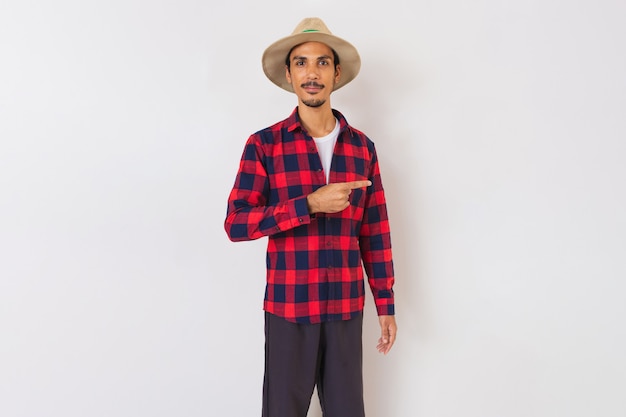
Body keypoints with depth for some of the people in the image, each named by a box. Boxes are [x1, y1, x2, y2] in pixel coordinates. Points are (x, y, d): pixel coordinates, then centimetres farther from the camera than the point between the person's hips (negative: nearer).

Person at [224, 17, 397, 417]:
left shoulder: (362, 147, 5)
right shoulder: (264, 144, -4)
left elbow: (375, 233, 8)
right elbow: (236, 224, -11)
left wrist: (386, 304, 8)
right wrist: (310, 204, -20)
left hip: (347, 309, 3)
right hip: (288, 308, -2)